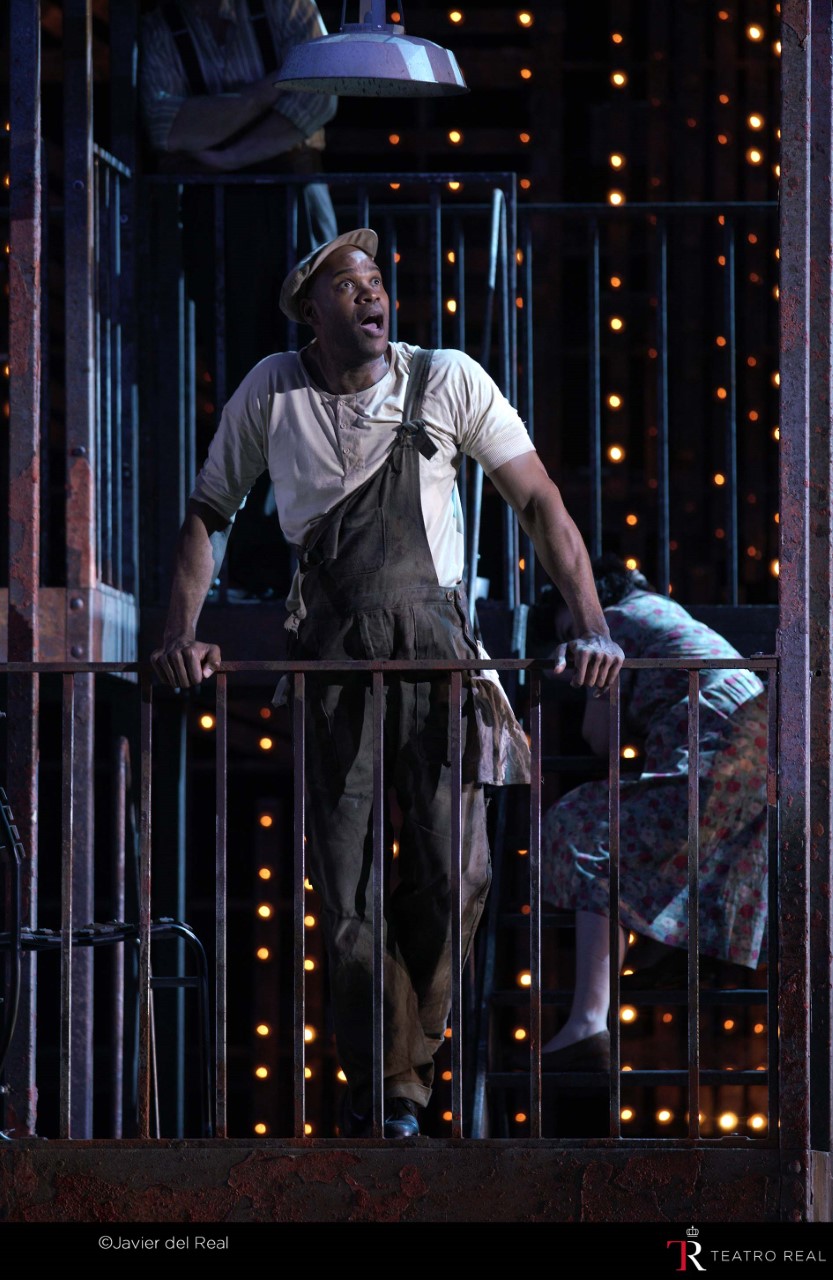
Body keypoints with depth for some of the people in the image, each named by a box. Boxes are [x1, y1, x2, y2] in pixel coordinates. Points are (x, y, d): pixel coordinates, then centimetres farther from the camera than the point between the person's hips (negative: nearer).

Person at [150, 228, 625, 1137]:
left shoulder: (448, 382, -4)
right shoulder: (272, 392, 0)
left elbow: (540, 504, -3)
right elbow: (208, 512, 9)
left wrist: (590, 625, -13)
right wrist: (181, 633, -4)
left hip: (433, 648, -1)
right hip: (330, 654, 1)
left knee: (452, 873, -7)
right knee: (343, 880, 0)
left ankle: (405, 1073, 11)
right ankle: (372, 1081, 16)